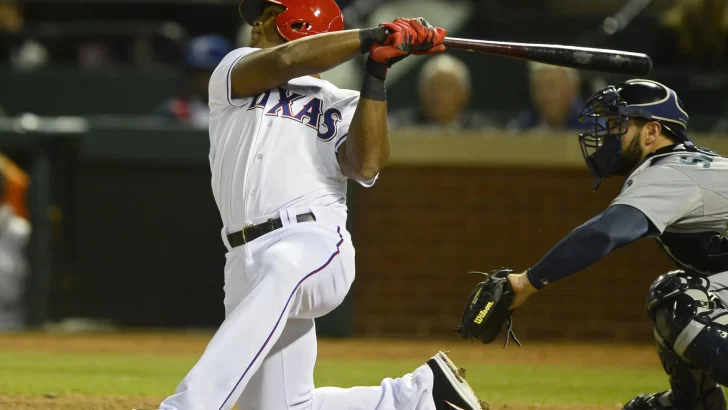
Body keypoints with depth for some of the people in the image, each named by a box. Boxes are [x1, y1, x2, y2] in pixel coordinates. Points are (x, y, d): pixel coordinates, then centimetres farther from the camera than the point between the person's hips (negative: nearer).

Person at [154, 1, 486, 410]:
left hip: (316, 242, -4)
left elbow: (367, 165, -5)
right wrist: (375, 36, -4)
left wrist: (377, 74, -6)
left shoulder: (342, 107, 17)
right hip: (246, 262, 4)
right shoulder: (234, 72, 20)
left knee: (281, 270, -41)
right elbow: (285, 61, -3)